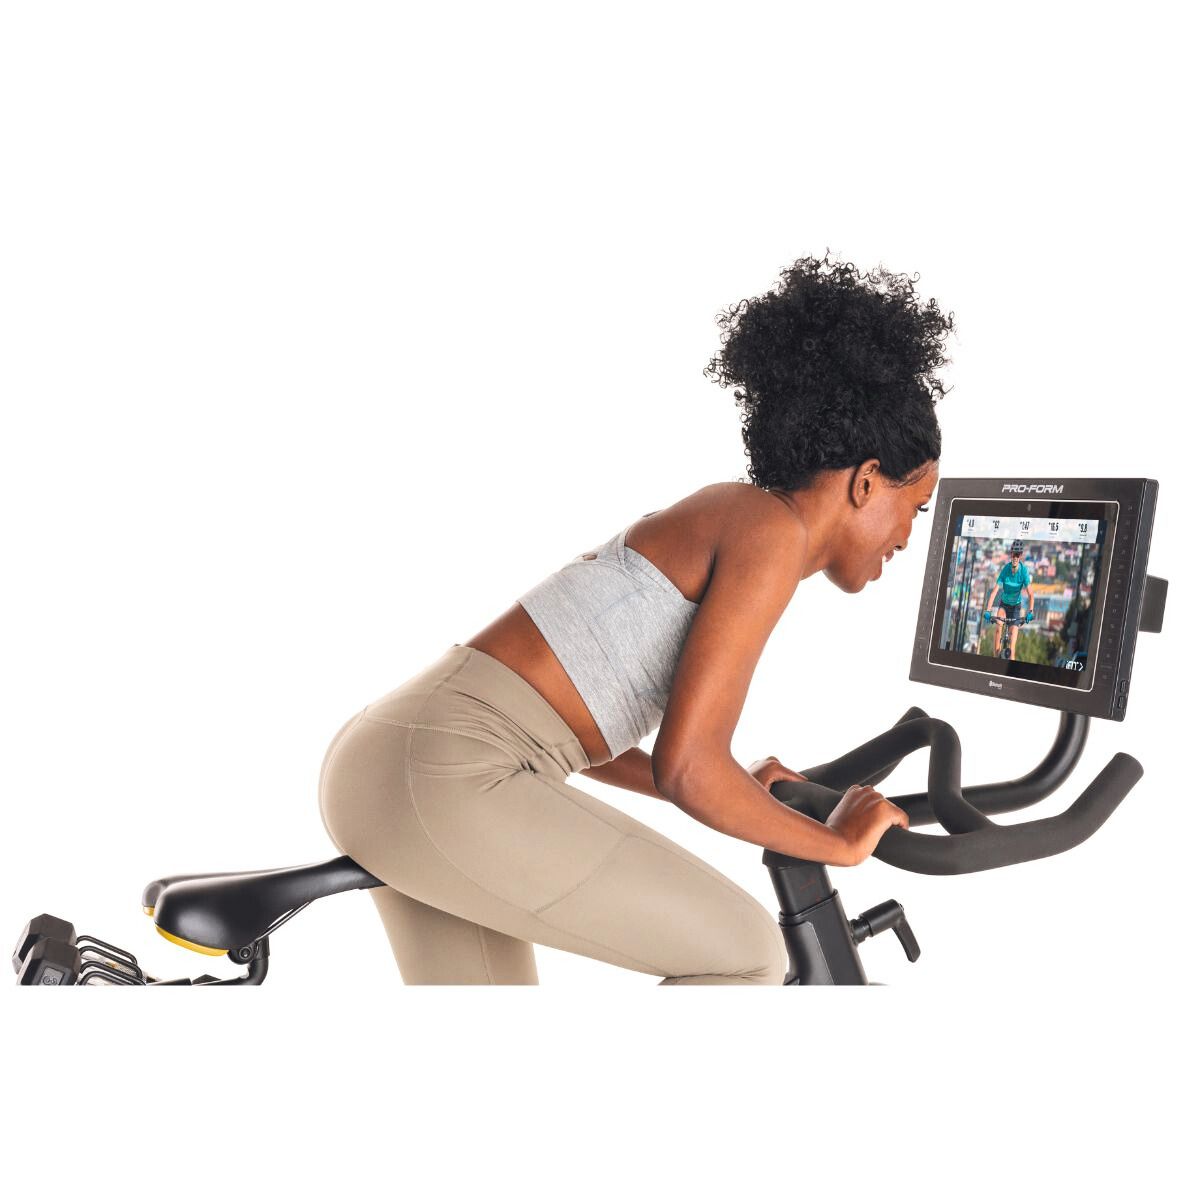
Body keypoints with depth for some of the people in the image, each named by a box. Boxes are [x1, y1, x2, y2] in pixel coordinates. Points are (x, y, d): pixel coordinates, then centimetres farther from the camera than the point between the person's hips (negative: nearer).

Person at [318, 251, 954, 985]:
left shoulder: (714, 528, 22)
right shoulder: (771, 532, -6)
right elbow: (685, 767, -14)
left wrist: (737, 795, 33)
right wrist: (837, 842, 3)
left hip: (397, 764, 10)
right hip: (451, 777, -10)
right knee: (747, 955, 2)